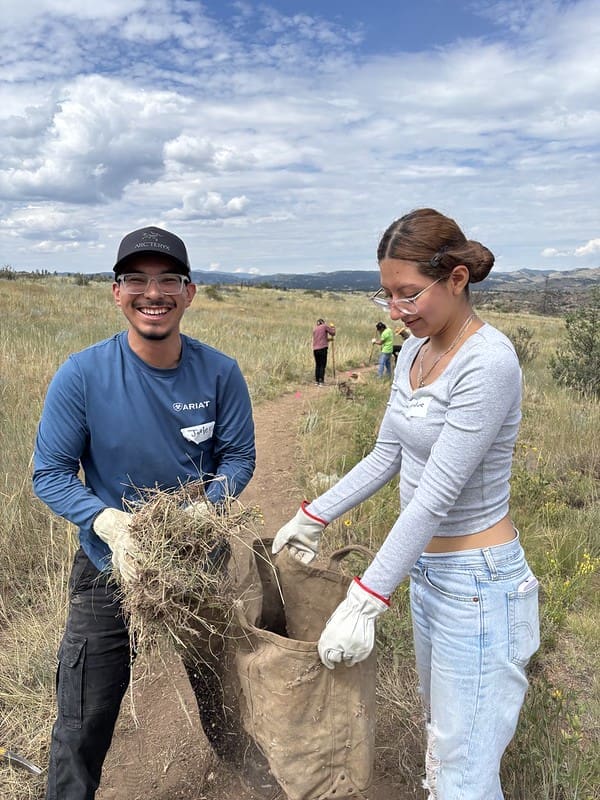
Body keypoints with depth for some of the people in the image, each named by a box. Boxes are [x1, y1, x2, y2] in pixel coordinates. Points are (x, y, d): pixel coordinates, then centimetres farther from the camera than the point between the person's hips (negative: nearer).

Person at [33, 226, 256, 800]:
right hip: (110, 565, -2)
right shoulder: (80, 376, -18)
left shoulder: (219, 373, -14)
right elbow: (49, 473, -13)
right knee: (83, 726, 8)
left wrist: (206, 506, -24)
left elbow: (239, 456, -5)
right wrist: (107, 521, -29)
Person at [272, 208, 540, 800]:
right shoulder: (415, 351, 4)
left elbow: (436, 495, -26)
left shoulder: (488, 362, -22)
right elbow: (387, 457, 10)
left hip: (477, 584, -8)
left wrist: (364, 602, -25)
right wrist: (315, 516, 8)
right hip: (427, 567, 8)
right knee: (440, 735, 23)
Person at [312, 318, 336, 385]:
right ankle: (321, 381, -7)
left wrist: (329, 339, 38)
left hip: (315, 349, 5)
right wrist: (333, 328, 27)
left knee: (317, 365, 13)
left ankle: (316, 381, 13)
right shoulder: (325, 326, 3)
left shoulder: (314, 329, 19)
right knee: (322, 365, -3)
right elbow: (333, 333, 7)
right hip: (323, 348, -5)